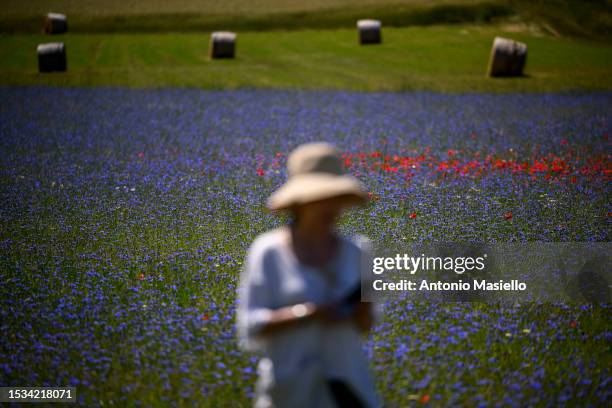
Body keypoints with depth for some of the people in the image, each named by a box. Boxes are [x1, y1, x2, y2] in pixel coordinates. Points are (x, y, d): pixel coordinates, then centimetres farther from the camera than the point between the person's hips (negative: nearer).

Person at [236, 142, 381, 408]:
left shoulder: (354, 251, 3)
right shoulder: (268, 251, -7)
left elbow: (364, 325, 11)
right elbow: (250, 328, -10)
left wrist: (364, 312, -12)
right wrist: (307, 313, -22)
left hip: (346, 386, 2)